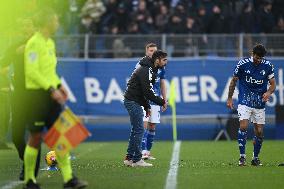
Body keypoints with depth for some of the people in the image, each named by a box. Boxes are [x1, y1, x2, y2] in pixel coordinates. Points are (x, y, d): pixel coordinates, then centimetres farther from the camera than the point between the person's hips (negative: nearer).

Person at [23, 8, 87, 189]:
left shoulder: (50, 43, 15)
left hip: (51, 94, 9)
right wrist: (51, 89, -22)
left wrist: (59, 85, 9)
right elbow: (32, 72, -20)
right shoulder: (34, 43, -13)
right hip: (37, 94, -9)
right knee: (36, 137, -1)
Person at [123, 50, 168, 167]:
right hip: (133, 101, -11)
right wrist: (162, 102, -15)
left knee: (136, 130, 13)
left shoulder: (150, 69, 14)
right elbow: (147, 92, -24)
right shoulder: (146, 71, -19)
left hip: (133, 101, 11)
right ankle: (136, 160, -7)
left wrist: (147, 107, 15)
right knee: (139, 130, -9)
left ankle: (129, 158, 16)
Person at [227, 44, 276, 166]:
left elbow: (272, 84, 4)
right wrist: (229, 98, 5)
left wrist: (268, 92, -18)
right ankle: (242, 157, -11)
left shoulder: (268, 66, -2)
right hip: (245, 101, -2)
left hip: (260, 104, 2)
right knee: (243, 126, -19)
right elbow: (234, 81, 5)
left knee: (259, 132, 2)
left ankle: (255, 158, 19)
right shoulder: (243, 64, -7)